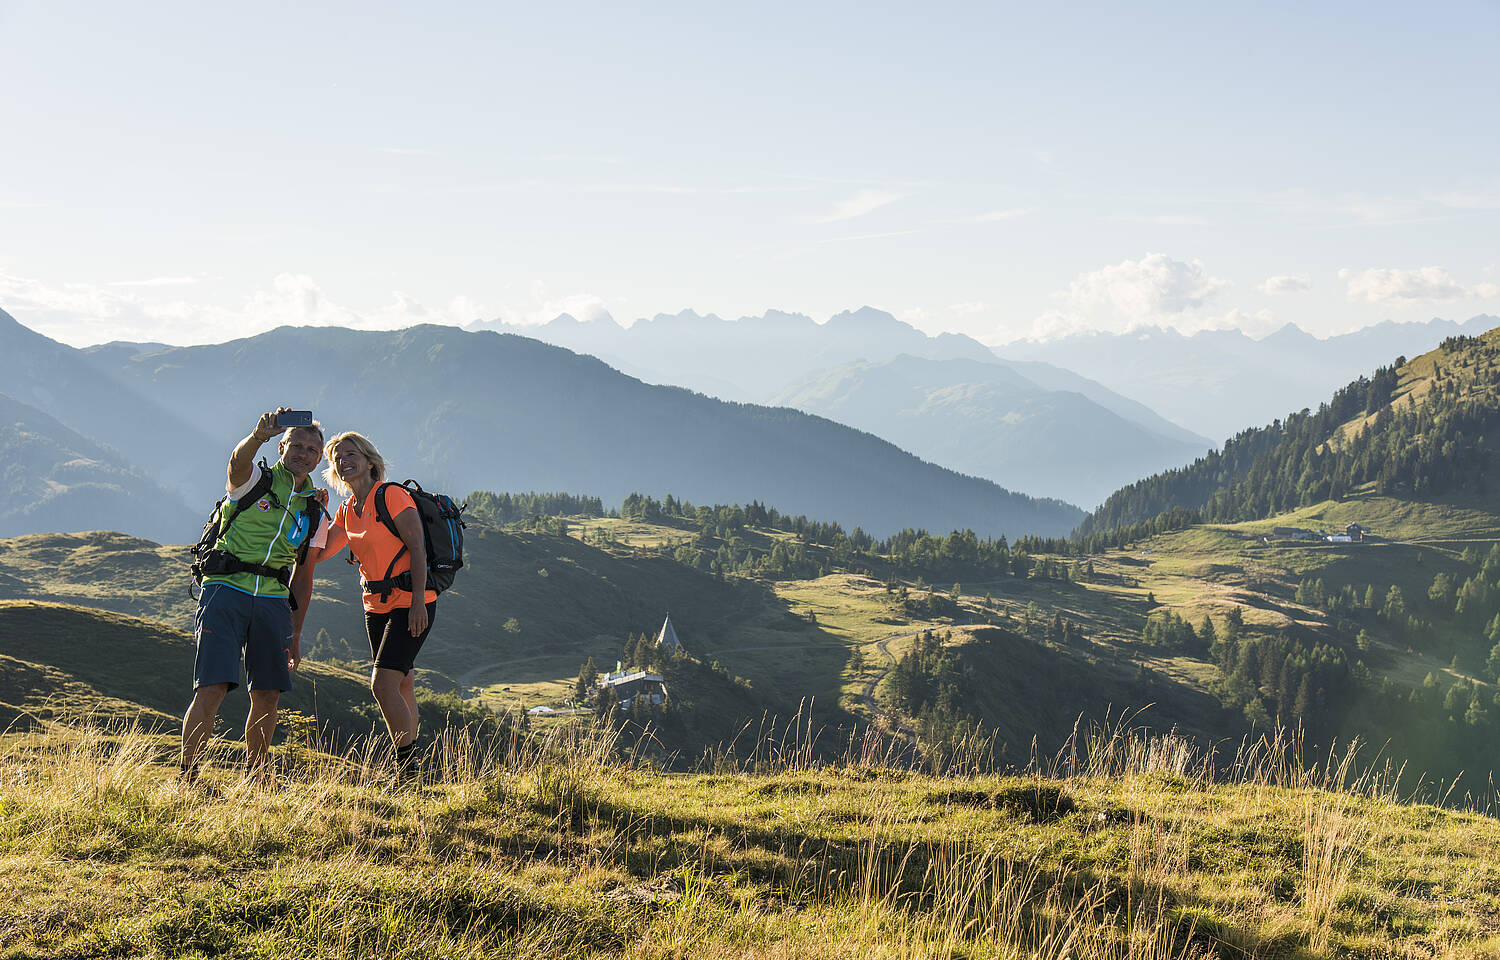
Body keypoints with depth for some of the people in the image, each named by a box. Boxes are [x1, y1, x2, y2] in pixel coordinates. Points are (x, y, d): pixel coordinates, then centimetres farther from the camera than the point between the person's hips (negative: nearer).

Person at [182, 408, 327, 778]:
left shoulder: (315, 513, 15)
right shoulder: (255, 479, 3)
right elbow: (239, 461, -24)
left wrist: (296, 633, 16)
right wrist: (259, 435, -46)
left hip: (273, 601, 5)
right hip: (226, 591, -5)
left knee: (267, 695, 3)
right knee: (212, 688, -13)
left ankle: (254, 775, 17)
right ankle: (186, 775, -9)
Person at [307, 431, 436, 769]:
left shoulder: (392, 495, -10)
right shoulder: (347, 510, 13)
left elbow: (417, 549, -14)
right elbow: (319, 553, 14)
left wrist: (418, 602, -21)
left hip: (410, 604, -8)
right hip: (377, 606, 8)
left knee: (383, 685, -16)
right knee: (401, 687, 10)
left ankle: (410, 767, -9)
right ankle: (408, 766, 15)